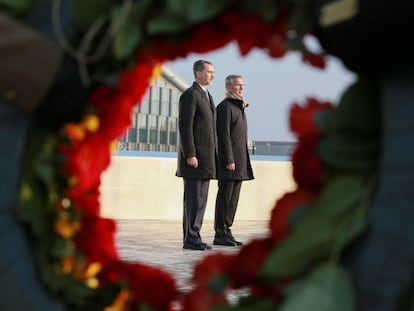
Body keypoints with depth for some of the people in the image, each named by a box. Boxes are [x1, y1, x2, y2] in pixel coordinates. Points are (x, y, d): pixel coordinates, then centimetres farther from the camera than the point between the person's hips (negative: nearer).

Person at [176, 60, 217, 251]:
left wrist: (212, 156, 18)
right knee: (194, 199, -7)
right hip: (194, 157, -9)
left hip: (205, 158, 9)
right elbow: (185, 127, -16)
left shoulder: (207, 96, 20)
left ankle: (193, 237, 14)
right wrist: (190, 155, -20)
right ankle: (190, 239, -3)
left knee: (200, 200, 10)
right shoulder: (190, 95, -10)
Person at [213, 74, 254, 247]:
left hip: (240, 162, 9)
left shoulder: (239, 107, 21)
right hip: (229, 160, -9)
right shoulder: (225, 107, -10)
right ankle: (220, 234, -3)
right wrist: (229, 160, -20)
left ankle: (226, 232, 14)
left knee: (233, 200, 10)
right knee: (225, 198, -6)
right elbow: (224, 135, -17)